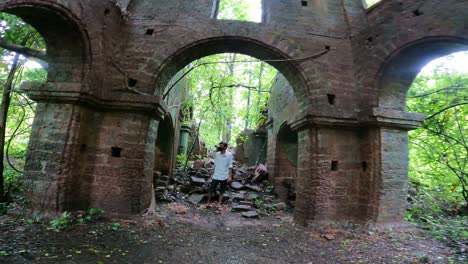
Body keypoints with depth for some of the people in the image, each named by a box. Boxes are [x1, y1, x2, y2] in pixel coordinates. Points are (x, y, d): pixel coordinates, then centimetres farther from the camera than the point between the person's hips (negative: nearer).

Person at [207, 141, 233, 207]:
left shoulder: (229, 155, -6)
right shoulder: (217, 154, 4)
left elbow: (230, 166, -5)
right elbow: (215, 165, 11)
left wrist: (230, 176, -9)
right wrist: (212, 174, 11)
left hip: (224, 177, -2)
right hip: (216, 176, 2)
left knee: (222, 191, 10)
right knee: (211, 189, 0)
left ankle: (219, 203, 25)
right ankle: (209, 202, 19)